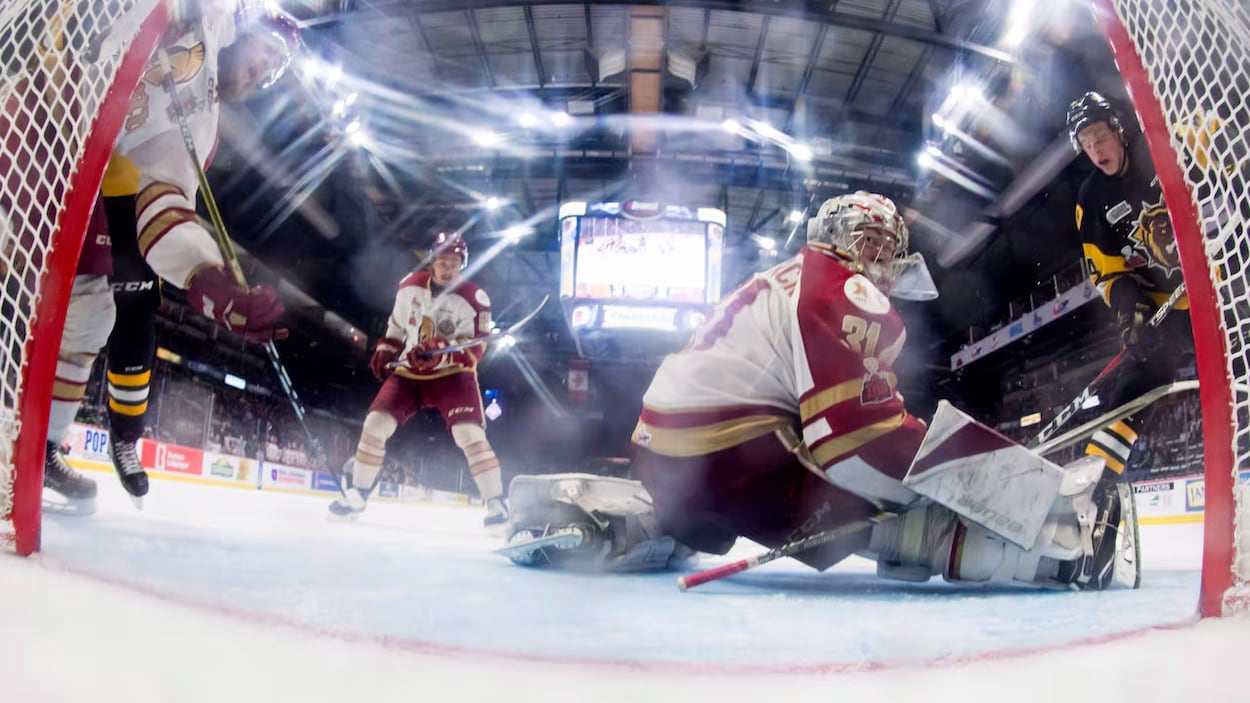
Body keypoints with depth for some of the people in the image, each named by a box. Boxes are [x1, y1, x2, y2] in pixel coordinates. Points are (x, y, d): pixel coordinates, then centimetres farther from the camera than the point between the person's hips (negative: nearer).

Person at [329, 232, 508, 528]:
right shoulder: (409, 286, 0)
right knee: (375, 423, -6)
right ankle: (357, 495, 11)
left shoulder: (474, 298, -15)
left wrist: (439, 351, -35)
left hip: (452, 375, -4)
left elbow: (474, 349, -21)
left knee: (469, 433, -22)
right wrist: (385, 351, 10)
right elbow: (397, 324, 18)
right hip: (408, 372, 4)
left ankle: (496, 503, -15)